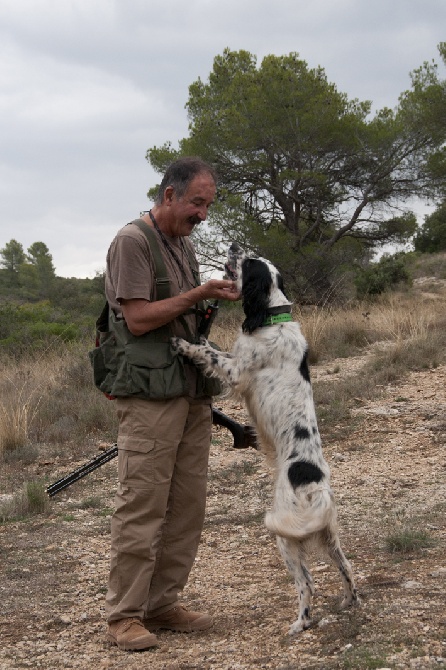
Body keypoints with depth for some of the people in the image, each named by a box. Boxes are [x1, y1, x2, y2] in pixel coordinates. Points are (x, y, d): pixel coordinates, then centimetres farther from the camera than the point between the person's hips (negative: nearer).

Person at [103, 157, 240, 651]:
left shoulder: (184, 244, 18)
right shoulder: (132, 241, -8)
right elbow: (138, 318, -15)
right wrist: (198, 295, -14)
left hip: (192, 395, 9)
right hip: (149, 399, -8)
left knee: (187, 505, 8)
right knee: (141, 507, -7)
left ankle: (162, 604, 16)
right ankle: (124, 615, -1)